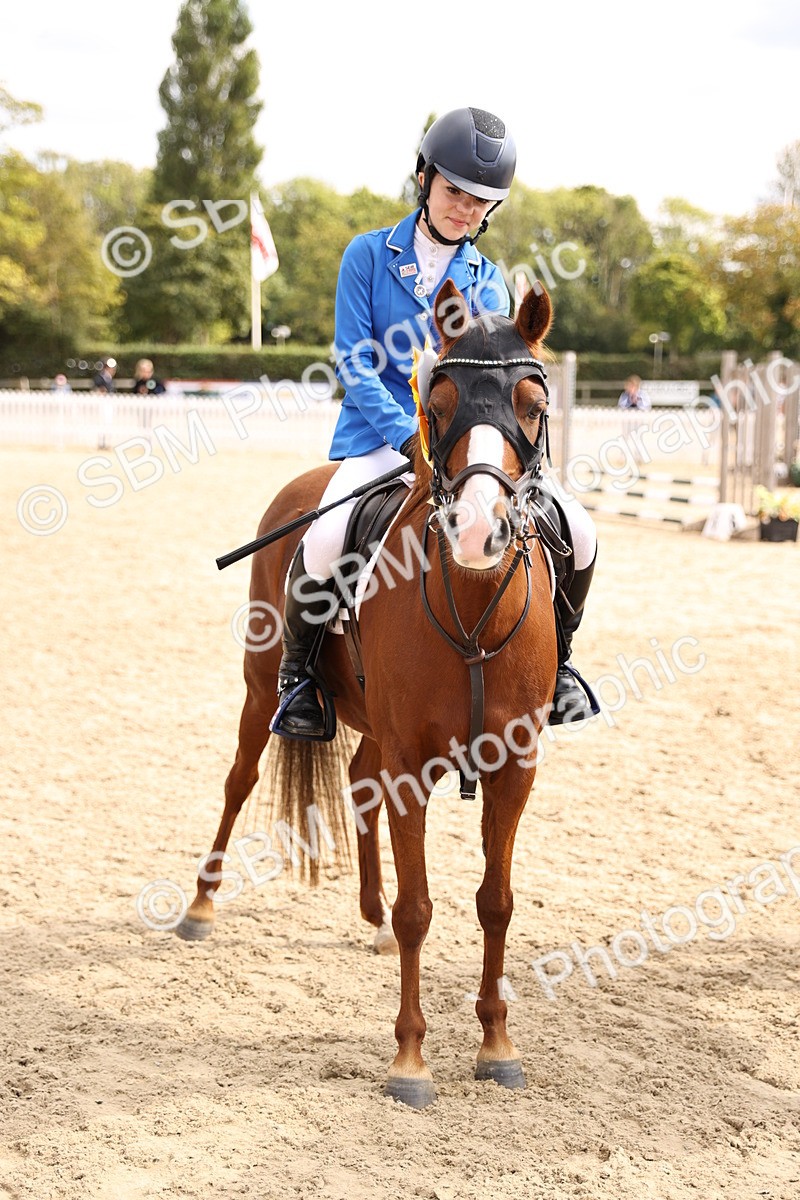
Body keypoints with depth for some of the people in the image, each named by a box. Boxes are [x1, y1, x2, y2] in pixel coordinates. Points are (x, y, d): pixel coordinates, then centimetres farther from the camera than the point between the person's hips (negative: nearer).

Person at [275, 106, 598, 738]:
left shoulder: (488, 280, 11)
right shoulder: (369, 255, 2)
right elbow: (354, 363, -5)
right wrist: (411, 437, -19)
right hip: (380, 437, -3)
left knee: (577, 532, -14)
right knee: (325, 541, -34)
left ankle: (554, 658, 13)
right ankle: (297, 670, -6)